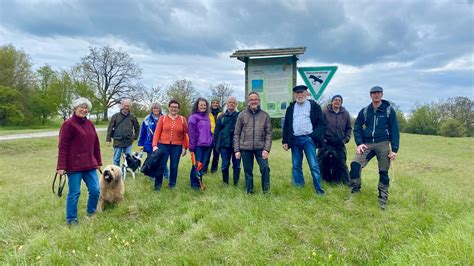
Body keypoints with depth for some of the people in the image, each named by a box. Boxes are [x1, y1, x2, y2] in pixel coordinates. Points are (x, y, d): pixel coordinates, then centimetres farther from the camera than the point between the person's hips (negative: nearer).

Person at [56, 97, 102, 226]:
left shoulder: (89, 123, 11)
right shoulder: (68, 124, -8)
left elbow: (96, 144, 15)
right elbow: (62, 147, -11)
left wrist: (98, 162, 16)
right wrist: (61, 166, -15)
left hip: (90, 165, 6)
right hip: (74, 166, -6)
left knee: (95, 190, 8)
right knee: (74, 193, 3)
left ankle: (91, 213, 30)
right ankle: (71, 219, 20)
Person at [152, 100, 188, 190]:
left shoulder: (182, 119, 5)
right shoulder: (162, 118, 4)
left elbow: (185, 134, 5)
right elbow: (157, 132, 0)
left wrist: (184, 147, 0)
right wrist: (155, 145, -8)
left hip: (177, 147, 1)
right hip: (163, 145, 0)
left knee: (174, 166, 6)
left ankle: (172, 184, 21)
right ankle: (157, 185, 13)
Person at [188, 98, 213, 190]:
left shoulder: (207, 117, 14)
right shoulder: (193, 117, -6)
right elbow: (191, 133, -9)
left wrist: (211, 142, 13)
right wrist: (191, 147, -12)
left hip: (207, 145, 6)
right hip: (198, 145, -6)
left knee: (203, 165, 11)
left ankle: (200, 182, 23)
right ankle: (194, 184, 10)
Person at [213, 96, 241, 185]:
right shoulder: (221, 117, 9)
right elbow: (216, 132, 8)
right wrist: (216, 145, 3)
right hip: (225, 145, 1)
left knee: (237, 165, 5)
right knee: (225, 165, 5)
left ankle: (236, 183, 18)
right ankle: (225, 183, 19)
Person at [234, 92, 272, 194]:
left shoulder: (265, 115, 5)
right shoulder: (242, 115, 4)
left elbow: (269, 134, 3)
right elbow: (236, 134, 5)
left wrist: (266, 149, -8)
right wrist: (237, 150, -1)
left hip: (260, 148, 0)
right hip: (245, 148, 1)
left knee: (265, 168, -9)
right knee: (248, 171, 8)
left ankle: (266, 191, 9)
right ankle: (249, 191, 23)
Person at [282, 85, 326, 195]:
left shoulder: (314, 106, 4)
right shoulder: (291, 108, 14)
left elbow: (321, 123, 0)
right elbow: (286, 125, 14)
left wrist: (315, 136, -12)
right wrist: (285, 141, 8)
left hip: (308, 139, -4)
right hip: (295, 140, 4)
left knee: (314, 165, -8)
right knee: (296, 166, 7)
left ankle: (319, 189, -2)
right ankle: (298, 188, 17)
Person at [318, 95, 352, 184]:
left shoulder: (345, 114, 6)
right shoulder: (325, 112, -3)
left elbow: (349, 128, 13)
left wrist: (346, 139, 2)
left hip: (340, 144, 2)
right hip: (326, 143, -2)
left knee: (341, 163, 4)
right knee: (323, 163, 3)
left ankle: (346, 182, 12)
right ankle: (325, 180, 17)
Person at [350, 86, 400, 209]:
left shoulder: (389, 110, 2)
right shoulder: (364, 111, 8)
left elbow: (395, 130, 0)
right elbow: (357, 128, 11)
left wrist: (394, 149, -6)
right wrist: (359, 143, -3)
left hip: (383, 144, -1)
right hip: (367, 144, 2)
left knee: (383, 172, 2)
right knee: (355, 164, -18)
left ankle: (383, 199, 15)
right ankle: (355, 190, -4)